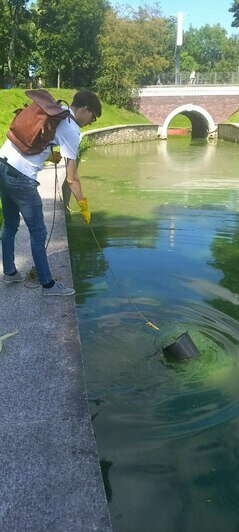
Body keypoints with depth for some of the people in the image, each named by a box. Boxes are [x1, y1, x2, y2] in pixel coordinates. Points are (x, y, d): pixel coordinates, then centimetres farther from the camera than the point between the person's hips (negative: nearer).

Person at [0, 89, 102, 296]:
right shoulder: (71, 129, -8)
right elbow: (72, 179, -7)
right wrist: (84, 207, 4)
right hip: (21, 177, -9)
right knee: (38, 233, 3)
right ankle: (48, 284, 15)